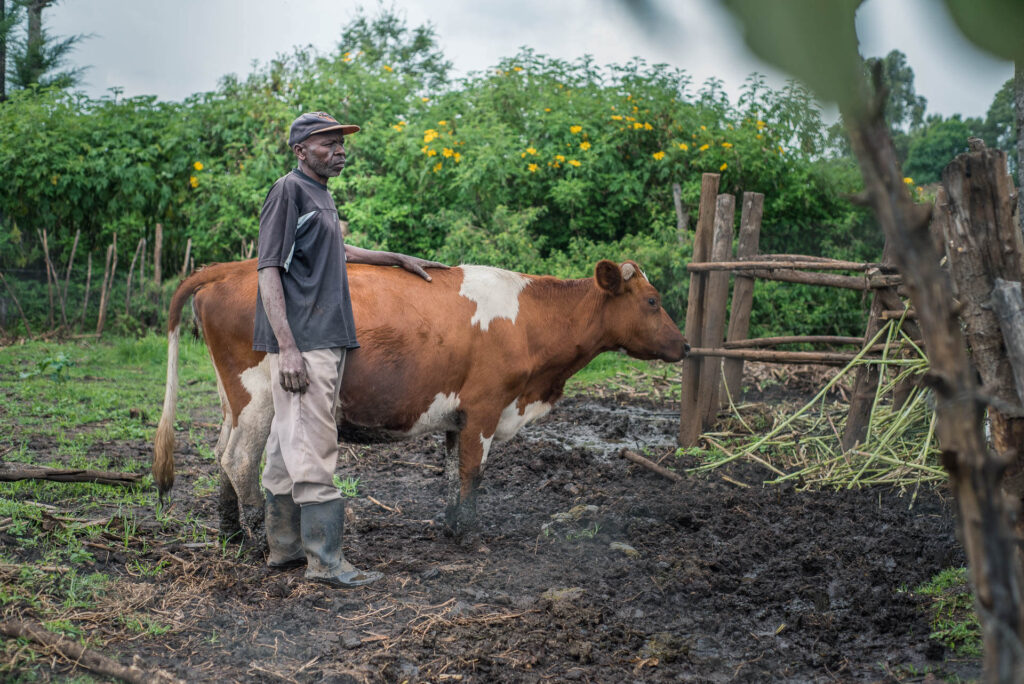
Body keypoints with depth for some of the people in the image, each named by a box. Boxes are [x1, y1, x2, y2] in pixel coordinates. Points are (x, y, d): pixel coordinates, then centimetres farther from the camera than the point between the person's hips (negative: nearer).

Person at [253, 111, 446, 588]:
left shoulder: (320, 196, 20)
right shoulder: (288, 190, -8)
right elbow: (269, 269, -14)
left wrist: (399, 259, 43)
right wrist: (287, 347, -22)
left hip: (328, 340, 10)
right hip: (301, 342, -9)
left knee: (290, 445, 14)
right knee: (312, 450, -8)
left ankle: (285, 547, 21)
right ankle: (325, 561, -6)